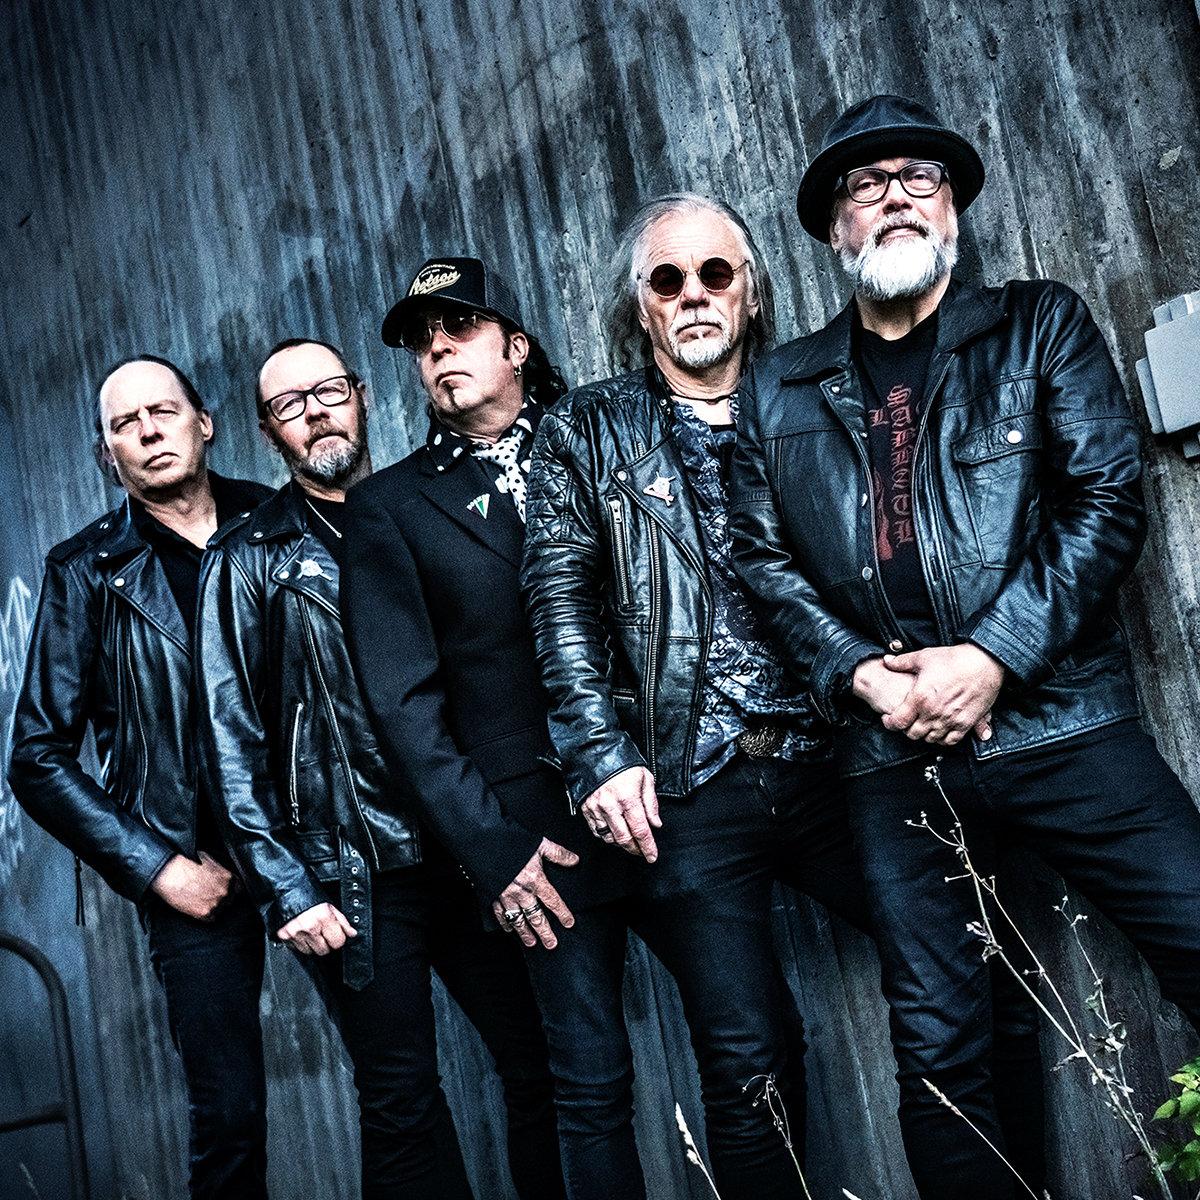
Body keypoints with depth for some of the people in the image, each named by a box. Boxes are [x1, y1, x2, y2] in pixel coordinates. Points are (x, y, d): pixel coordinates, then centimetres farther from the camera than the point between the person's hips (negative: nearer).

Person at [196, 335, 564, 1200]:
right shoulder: (251, 560, 3)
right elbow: (232, 738, 0)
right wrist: (286, 890, -7)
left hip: (475, 853, 2)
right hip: (357, 879, -2)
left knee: (541, 1065, 7)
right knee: (402, 1103, 5)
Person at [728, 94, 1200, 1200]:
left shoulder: (1042, 325, 7)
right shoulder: (781, 391, 13)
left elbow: (1108, 499, -3)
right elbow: (765, 560, 9)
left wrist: (991, 658, -13)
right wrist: (858, 674, -7)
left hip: (1064, 723, -1)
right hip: (897, 756, 2)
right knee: (939, 1053, 9)